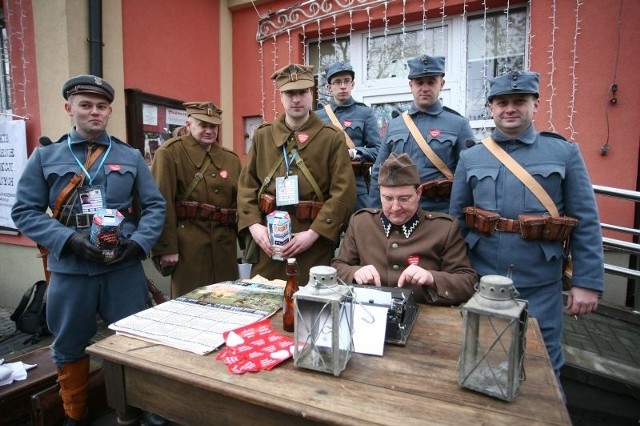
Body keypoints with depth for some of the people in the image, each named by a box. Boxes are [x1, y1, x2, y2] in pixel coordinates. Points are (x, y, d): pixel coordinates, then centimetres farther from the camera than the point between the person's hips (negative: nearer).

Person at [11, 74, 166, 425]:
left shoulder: (131, 156, 5)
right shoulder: (45, 156, 5)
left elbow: (155, 206, 3)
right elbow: (25, 211, 0)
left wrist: (138, 242, -13)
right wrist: (69, 240, -15)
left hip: (125, 267, 0)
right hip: (69, 269, 1)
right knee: (69, 348, 16)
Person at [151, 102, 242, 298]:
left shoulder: (231, 158, 12)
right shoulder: (170, 152, -5)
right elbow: (162, 203, -11)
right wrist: (166, 247, -14)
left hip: (225, 245, 5)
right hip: (188, 244, -5)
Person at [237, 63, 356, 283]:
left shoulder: (333, 138, 0)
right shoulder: (262, 135, 10)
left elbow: (344, 193, -8)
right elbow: (247, 185, 8)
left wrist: (313, 233, -15)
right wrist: (254, 225, -6)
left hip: (313, 242, -2)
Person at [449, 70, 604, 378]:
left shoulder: (565, 153, -1)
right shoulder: (470, 158, 3)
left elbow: (585, 223, -2)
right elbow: (456, 220, 5)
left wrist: (587, 282, -6)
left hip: (540, 287, -1)